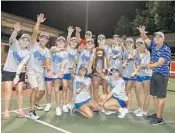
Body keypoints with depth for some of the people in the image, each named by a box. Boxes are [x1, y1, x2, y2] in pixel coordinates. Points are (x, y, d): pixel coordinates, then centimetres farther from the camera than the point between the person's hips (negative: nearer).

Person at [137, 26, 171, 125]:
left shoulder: (166, 50, -18)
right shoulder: (153, 45, 2)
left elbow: (160, 63, -23)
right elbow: (145, 39, 11)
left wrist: (149, 66, -18)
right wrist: (142, 33, -9)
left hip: (162, 75, -7)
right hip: (154, 74, 8)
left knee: (161, 97, -1)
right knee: (154, 95, 14)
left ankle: (159, 118, 8)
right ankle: (157, 114, 28)